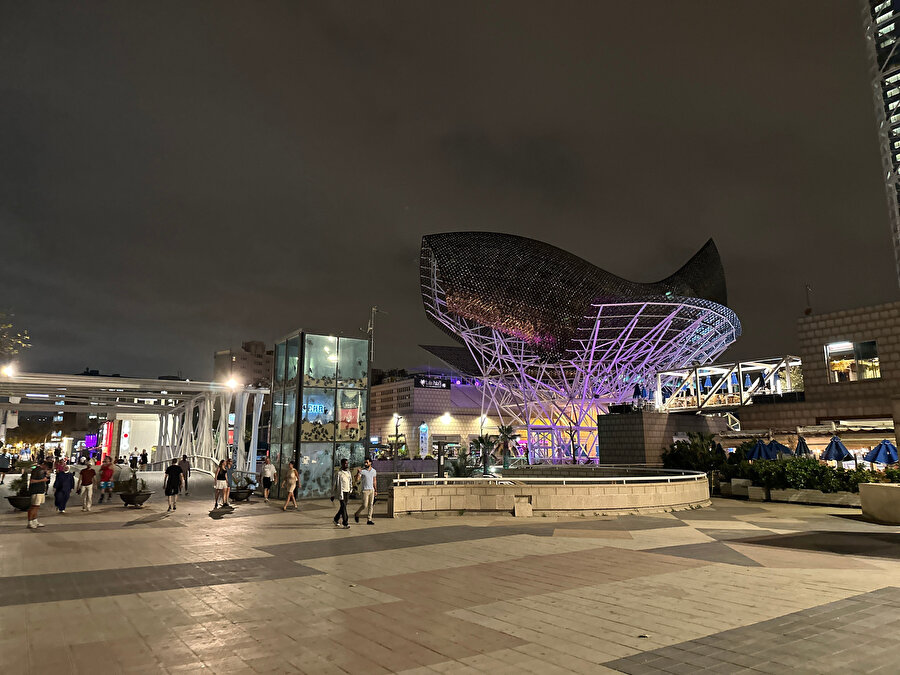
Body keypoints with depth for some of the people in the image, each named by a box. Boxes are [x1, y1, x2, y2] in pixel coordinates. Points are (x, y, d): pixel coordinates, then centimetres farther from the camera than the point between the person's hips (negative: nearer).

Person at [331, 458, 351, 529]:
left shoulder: (348, 472, 12)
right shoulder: (338, 473, -9)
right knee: (343, 507, -9)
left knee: (343, 507, 13)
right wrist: (333, 494, -7)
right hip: (341, 492, -7)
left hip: (347, 491, 7)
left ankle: (336, 519, 31)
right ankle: (345, 523, -7)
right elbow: (335, 484, -7)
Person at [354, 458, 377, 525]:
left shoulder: (373, 471, 8)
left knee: (371, 505, 1)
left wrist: (375, 490, 14)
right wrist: (358, 472, -37)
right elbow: (357, 479, -19)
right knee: (364, 505, -6)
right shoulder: (362, 471, -8)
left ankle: (369, 520, 6)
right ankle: (356, 514, 19)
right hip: (365, 490, -5)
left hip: (371, 490, 5)